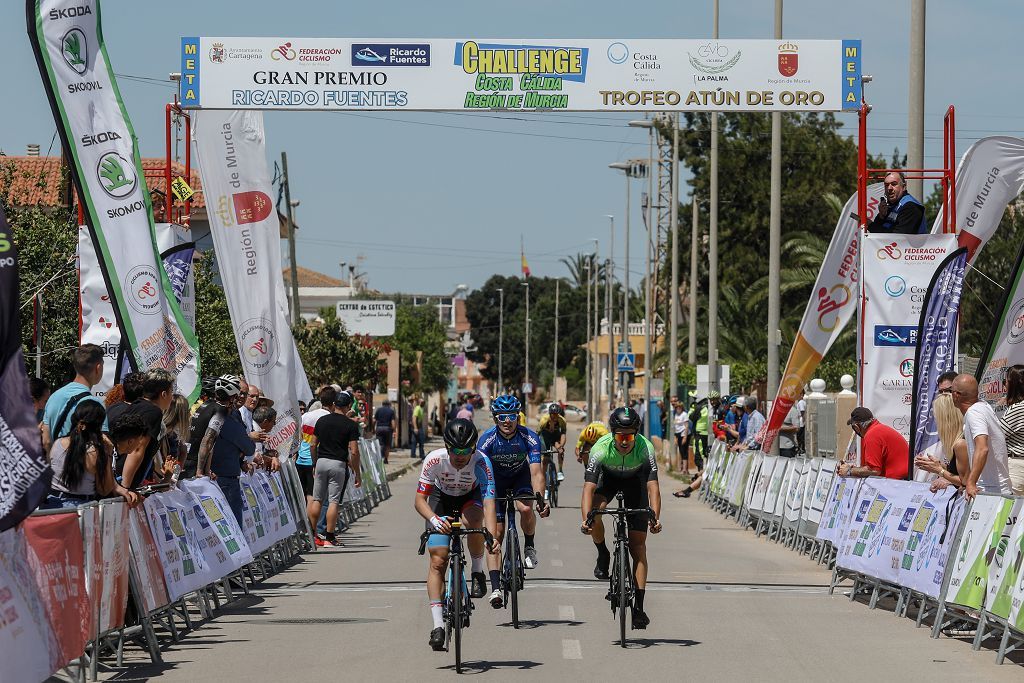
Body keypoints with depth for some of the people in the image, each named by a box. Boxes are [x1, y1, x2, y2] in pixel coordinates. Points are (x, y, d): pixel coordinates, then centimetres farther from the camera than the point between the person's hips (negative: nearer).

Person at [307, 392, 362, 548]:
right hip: (339, 464, -4)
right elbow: (354, 452, -9)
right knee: (334, 501, -1)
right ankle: (329, 538, -2)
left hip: (321, 461, 4)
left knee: (317, 499, 11)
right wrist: (357, 474, -1)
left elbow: (312, 445, 9)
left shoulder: (322, 421, 6)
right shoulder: (351, 424, -6)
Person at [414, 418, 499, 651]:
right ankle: (438, 626, -8)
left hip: (471, 497, 0)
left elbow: (488, 501, -42)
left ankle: (477, 571, -10)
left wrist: (492, 536, -56)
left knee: (472, 522, -37)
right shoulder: (434, 459, -32)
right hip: (441, 498, 0)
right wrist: (434, 519, -49)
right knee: (438, 561, -11)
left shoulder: (481, 462, -34)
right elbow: (419, 499, -29)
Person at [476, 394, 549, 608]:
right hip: (496, 480, 0)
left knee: (526, 509, -32)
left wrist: (540, 497, -47)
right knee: (496, 533, -11)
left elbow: (536, 472, -32)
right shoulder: (487, 439, -27)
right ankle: (495, 588, -13)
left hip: (521, 476, 0)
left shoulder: (529, 437, -26)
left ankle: (529, 547, -1)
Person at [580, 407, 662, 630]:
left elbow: (653, 487, -39)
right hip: (608, 477, 0)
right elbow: (589, 488, -39)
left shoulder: (645, 449, -34)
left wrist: (655, 518, -55)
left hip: (635, 480, 0)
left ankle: (639, 607, -8)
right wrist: (586, 518, -54)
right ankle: (603, 555, -2)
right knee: (595, 511, -33)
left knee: (638, 545, -9)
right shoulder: (601, 449, -34)